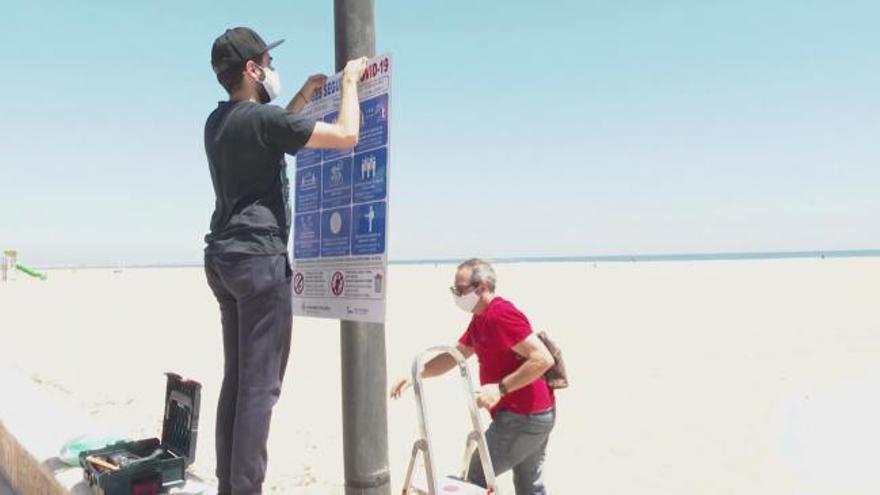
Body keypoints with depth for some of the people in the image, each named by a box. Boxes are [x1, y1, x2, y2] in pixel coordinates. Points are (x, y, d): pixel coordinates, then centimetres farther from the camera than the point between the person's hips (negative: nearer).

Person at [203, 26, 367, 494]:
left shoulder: (218, 121, 15)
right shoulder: (261, 118, -12)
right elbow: (346, 135, -13)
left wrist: (305, 94, 33)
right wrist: (350, 81, 2)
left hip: (223, 258, 9)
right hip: (258, 259, -9)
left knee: (237, 379, 12)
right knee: (260, 385, -7)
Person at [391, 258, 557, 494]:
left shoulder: (501, 315, -21)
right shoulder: (480, 318, 11)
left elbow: (543, 359, -27)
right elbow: (454, 356, 17)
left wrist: (500, 388, -27)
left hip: (522, 418, -10)